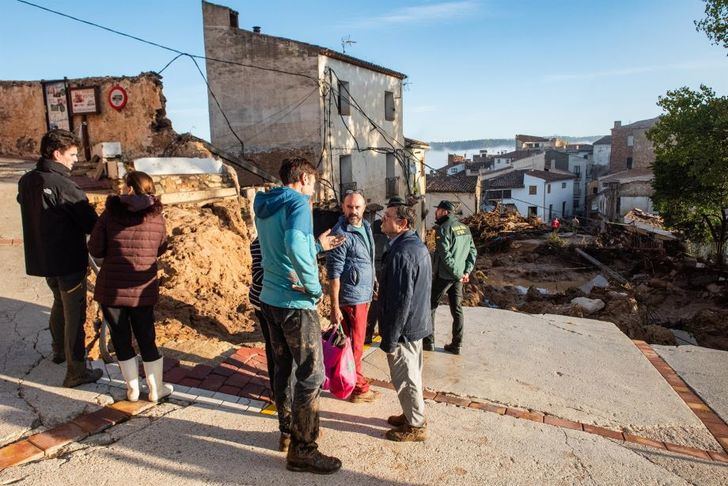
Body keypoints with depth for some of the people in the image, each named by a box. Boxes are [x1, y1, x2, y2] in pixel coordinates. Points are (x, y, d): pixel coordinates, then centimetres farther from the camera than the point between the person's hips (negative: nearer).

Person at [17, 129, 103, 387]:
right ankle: (76, 372, 7)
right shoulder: (63, 185, -22)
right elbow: (92, 224, -19)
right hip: (69, 261, -8)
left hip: (40, 258, 8)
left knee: (60, 303, 27)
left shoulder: (26, 181, 3)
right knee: (74, 314, 1)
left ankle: (59, 350, 43)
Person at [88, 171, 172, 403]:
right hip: (143, 290, 1)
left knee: (121, 338, 14)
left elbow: (95, 249, -4)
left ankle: (132, 389, 25)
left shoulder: (110, 214, -8)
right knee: (146, 338, 13)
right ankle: (156, 389, 24)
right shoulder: (157, 217, -4)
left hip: (111, 289, -1)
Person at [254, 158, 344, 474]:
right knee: (311, 375, 1)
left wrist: (317, 245, 25)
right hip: (295, 303, -9)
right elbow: (294, 244, -33)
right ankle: (302, 450, 10)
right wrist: (314, 286, -22)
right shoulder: (298, 202, -13)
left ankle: (287, 431, 34)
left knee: (283, 367, 20)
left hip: (270, 299, 9)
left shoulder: (264, 206, 13)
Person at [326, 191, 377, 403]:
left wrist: (372, 287, 17)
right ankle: (358, 388, 17)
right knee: (354, 345, 3)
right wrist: (335, 308, -18)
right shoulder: (341, 234, -17)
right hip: (351, 298, -8)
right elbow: (334, 273, -18)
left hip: (365, 295, 8)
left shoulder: (366, 227, 8)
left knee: (357, 341, 18)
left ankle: (354, 381, 32)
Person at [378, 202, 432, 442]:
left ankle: (416, 426, 22)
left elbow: (400, 301, -27)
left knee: (405, 378, 6)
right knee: (412, 374, 22)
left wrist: (390, 339, -20)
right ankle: (412, 414, 38)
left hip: (404, 327, -10)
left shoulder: (401, 253, -26)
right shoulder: (419, 245, 7)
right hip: (418, 323, 10)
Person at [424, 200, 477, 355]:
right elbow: (473, 251, 8)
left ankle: (428, 341, 11)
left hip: (443, 276, -7)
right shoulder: (465, 228, 9)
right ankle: (456, 345, 17)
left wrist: (458, 274, -15)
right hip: (458, 276, 7)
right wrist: (466, 271, 3)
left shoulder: (443, 229, -15)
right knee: (457, 309, 12)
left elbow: (445, 256, -21)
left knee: (429, 306, 7)